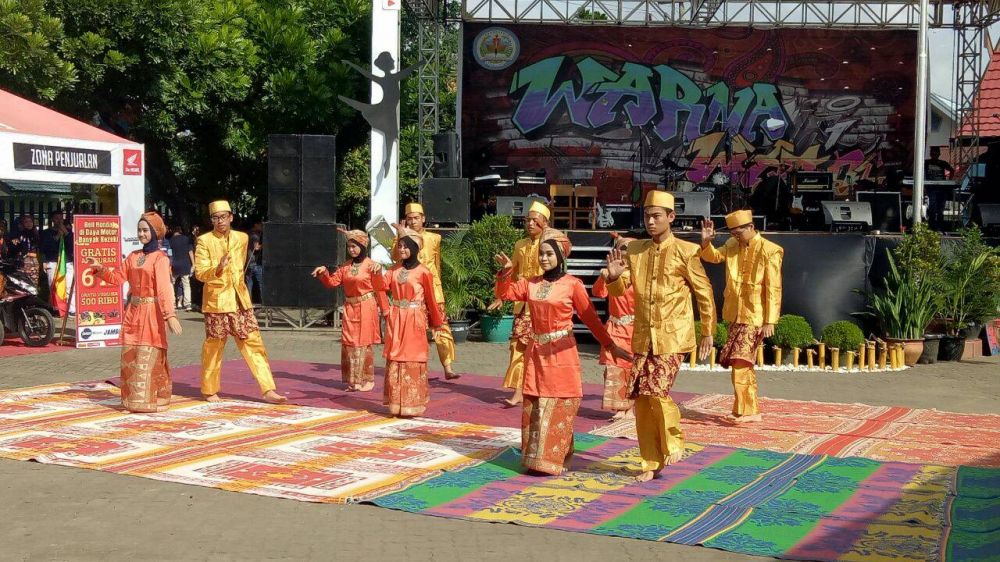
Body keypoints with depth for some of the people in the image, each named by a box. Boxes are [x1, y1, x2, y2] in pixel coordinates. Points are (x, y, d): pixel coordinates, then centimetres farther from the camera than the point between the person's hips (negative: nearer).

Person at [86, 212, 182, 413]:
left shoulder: (160, 259, -8)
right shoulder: (133, 256, 13)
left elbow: (164, 288, -18)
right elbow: (118, 277, 15)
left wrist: (170, 315, -27)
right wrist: (100, 268, -1)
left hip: (152, 313, -7)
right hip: (132, 313, 7)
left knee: (149, 357, -5)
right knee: (129, 356, 7)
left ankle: (152, 399, 4)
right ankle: (133, 398, 16)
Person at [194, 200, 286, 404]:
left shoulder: (242, 238, 8)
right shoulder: (204, 241, -5)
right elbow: (199, 273, -12)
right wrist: (218, 268, -29)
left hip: (240, 300, 4)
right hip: (216, 301, -4)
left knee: (253, 343, 0)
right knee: (214, 347, 3)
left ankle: (268, 390, -2)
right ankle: (210, 391, 20)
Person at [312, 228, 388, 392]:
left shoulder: (371, 265, -6)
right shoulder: (345, 266, 10)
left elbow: (379, 289, -6)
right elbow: (333, 282, 7)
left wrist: (384, 310, -5)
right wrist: (324, 272, -11)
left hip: (366, 309, -5)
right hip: (349, 309, 5)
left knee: (364, 343, -1)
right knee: (349, 343, 5)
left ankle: (367, 380, 9)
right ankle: (353, 380, 14)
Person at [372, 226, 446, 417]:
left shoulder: (423, 272, -5)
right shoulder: (394, 269, 10)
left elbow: (430, 299, 1)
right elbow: (382, 286, -3)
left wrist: (437, 322, 9)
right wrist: (377, 272, -23)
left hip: (414, 320, -5)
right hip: (395, 319, 5)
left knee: (412, 361, -2)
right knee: (395, 361, 5)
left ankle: (411, 404, 5)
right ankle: (396, 403, 12)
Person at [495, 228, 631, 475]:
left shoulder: (572, 284, -4)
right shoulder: (531, 284, 9)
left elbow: (591, 318, -2)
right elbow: (504, 293, 10)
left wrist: (611, 346, -3)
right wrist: (505, 271, -7)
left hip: (561, 353, -5)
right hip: (536, 352, 5)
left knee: (558, 407, -3)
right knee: (534, 406, 7)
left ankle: (553, 459, 3)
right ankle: (536, 456, 15)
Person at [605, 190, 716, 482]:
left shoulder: (685, 251, -6)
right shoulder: (634, 250, 6)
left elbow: (705, 293, 1)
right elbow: (620, 289, 7)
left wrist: (708, 333, 5)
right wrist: (614, 276, -16)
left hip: (672, 337, -5)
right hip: (643, 336, 5)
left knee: (655, 391, -15)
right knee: (641, 398, 2)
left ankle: (674, 441, 13)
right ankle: (651, 463, 14)